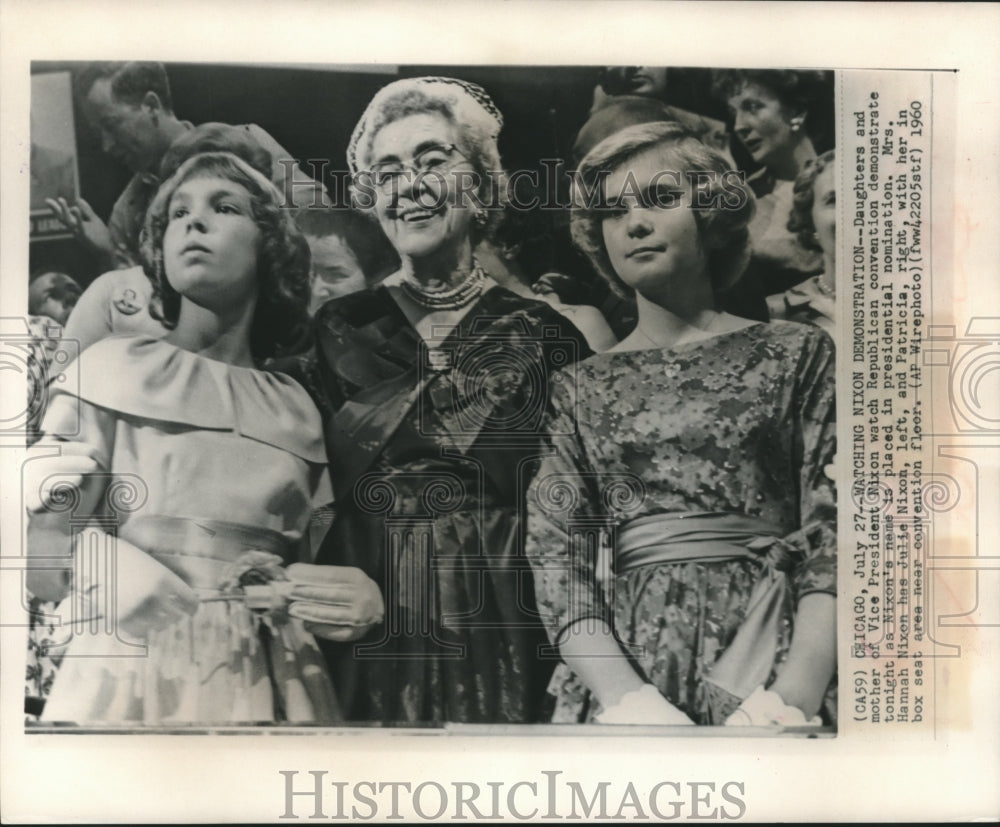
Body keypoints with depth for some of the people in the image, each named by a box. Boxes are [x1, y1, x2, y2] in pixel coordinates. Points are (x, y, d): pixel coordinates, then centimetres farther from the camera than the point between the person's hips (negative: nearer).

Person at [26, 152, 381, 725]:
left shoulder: (299, 412, 10)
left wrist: (355, 594, -6)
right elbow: (46, 557, -2)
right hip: (134, 675, -2)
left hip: (273, 686, 3)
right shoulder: (113, 369, 2)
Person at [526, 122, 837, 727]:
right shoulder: (583, 389, 10)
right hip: (620, 660, 1)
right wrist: (627, 697, -13)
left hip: (769, 642, -1)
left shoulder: (795, 354, 6)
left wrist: (793, 695, -15)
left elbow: (832, 539, -1)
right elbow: (557, 557, 2)